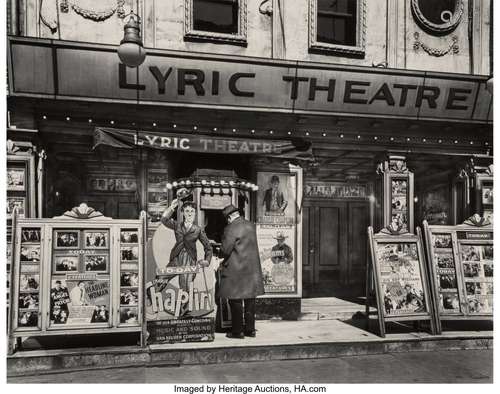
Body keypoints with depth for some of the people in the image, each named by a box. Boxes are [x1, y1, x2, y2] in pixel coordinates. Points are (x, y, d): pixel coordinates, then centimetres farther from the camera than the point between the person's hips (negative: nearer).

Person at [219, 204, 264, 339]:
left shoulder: (231, 229, -16)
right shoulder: (251, 226, 7)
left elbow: (225, 250, -18)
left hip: (236, 270, -7)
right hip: (252, 268, 7)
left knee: (236, 301, 2)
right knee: (250, 300, 13)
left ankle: (237, 331, 8)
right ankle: (250, 329, 20)